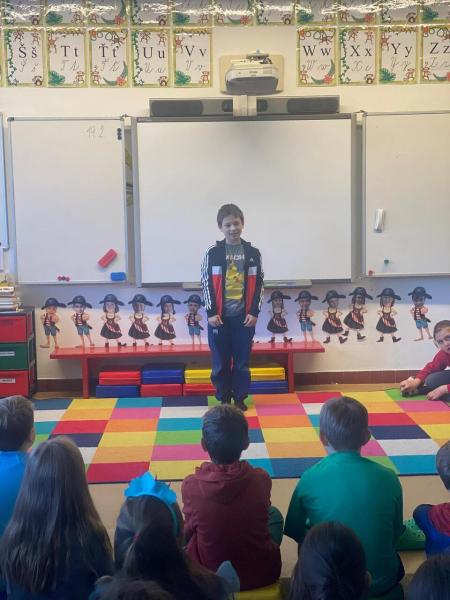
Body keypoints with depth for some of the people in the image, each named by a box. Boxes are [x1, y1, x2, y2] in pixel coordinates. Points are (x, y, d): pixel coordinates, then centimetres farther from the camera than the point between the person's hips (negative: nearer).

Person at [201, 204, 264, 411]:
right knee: (221, 361, 7)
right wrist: (211, 312, -8)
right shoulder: (213, 253, -2)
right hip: (220, 316, -1)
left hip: (244, 316, 1)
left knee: (242, 360, 8)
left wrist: (254, 312, -3)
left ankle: (240, 398, 21)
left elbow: (259, 284, 4)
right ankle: (224, 399, 20)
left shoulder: (253, 253, 3)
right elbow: (206, 284, -2)